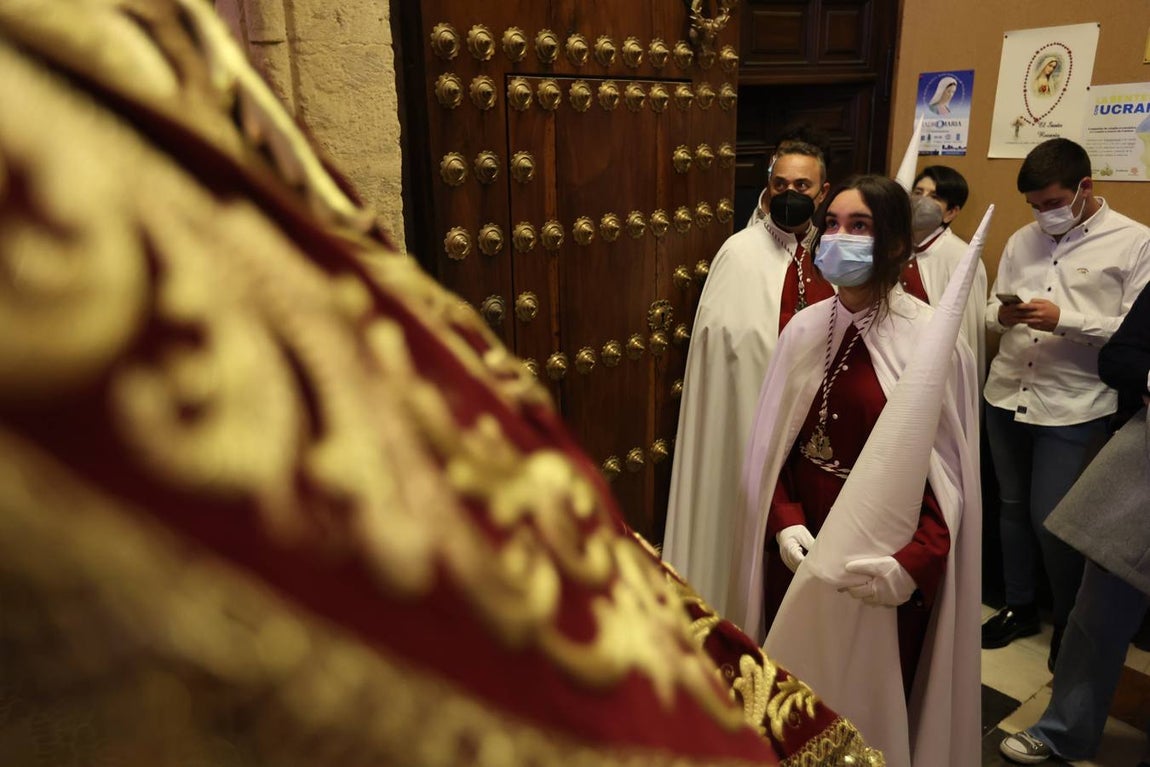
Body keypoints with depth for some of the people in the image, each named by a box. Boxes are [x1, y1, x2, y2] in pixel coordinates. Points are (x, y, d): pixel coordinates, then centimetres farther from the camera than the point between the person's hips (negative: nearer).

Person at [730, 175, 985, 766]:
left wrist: (914, 562, -22)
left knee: (870, 701, 13)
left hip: (884, 566, -4)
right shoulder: (805, 330, 1)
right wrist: (786, 523, -10)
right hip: (803, 551, 4)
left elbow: (950, 472, -10)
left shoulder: (933, 341, -12)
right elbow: (774, 445, 4)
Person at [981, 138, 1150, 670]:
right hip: (1007, 395, 5)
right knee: (1013, 508, 15)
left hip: (1073, 407, -5)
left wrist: (1065, 319, -21)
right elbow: (991, 310, 10)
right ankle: (1019, 608, 33)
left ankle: (1070, 624, 24)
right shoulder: (1022, 240, 10)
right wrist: (1003, 315, -13)